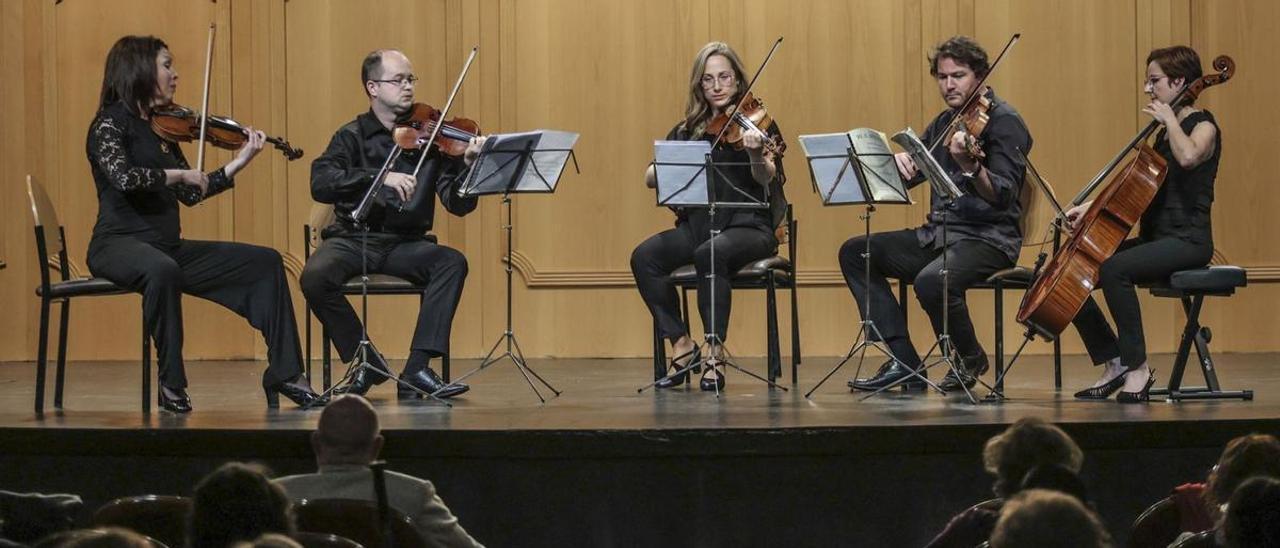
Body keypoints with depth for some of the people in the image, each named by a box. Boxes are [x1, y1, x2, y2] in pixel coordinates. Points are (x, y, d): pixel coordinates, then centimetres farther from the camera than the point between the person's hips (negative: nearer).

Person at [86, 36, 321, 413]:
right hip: (120, 244, -8)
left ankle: (284, 373, 1)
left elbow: (190, 194, 15)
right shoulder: (110, 124, -7)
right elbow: (122, 177, -26)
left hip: (169, 246, 8)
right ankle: (172, 383, -28)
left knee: (265, 262, 2)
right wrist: (178, 174, -17)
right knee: (162, 270, -42)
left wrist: (239, 163, 9)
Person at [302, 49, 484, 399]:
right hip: (354, 239, -2)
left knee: (452, 262, -27)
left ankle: (417, 369, -27)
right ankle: (366, 362, -9)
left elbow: (458, 205, -1)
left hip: (405, 244, 2)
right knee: (315, 277, -31)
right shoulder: (352, 137, 1)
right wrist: (380, 177, -29)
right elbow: (320, 185, -17)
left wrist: (468, 166, -21)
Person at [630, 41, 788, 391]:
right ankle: (681, 344, -12)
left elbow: (766, 178, -17)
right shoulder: (687, 131, 11)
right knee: (644, 257, -22)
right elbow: (650, 178, 5)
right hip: (697, 226, 4)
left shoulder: (756, 124, 0)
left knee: (710, 254, -36)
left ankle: (714, 356, -29)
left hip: (748, 225, -4)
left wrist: (756, 154, -39)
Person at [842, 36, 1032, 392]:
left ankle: (970, 360, -5)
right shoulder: (945, 123, 15)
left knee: (932, 281, -36)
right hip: (937, 235, 9)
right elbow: (907, 177, 16)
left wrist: (971, 166, -42)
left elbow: (1003, 196, -22)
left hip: (989, 239, -9)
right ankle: (903, 363, -6)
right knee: (855, 253, 0)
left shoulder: (1003, 122, -9)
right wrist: (899, 161, -8)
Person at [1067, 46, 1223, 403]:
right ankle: (1115, 363, 2)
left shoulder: (1203, 127, -7)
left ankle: (1138, 368, -26)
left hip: (1187, 240, -9)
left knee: (1113, 269, -34)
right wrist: (1093, 206, 9)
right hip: (1155, 238, 9)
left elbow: (1188, 156, -32)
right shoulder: (1164, 132, 18)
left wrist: (1169, 118, -17)